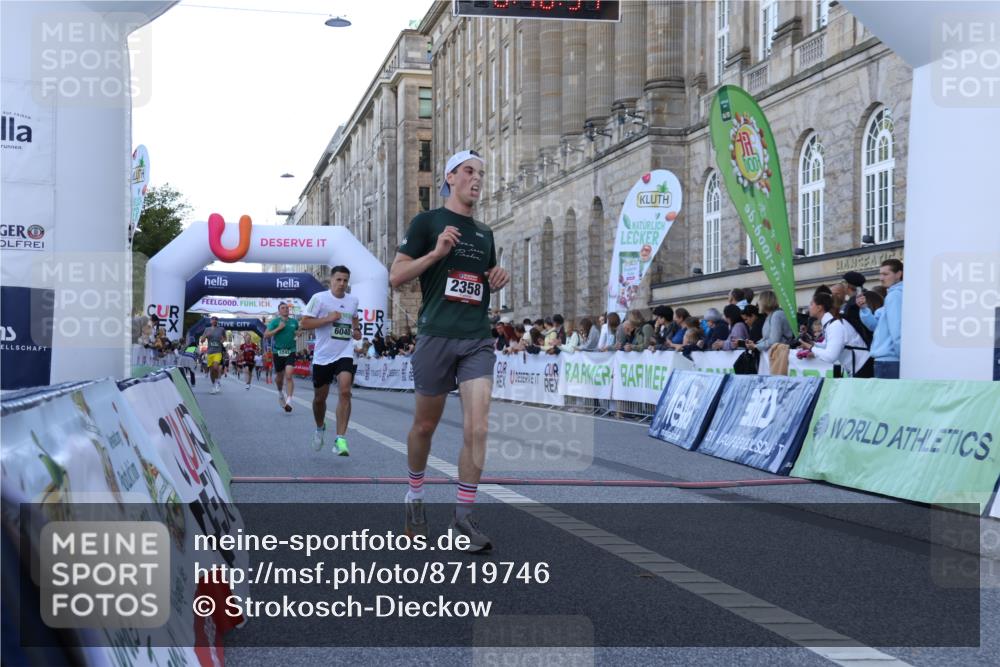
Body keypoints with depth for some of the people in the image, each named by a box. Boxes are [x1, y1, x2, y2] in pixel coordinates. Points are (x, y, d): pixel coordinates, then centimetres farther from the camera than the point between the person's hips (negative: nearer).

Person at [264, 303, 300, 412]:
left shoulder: (294, 321, 7)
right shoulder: (274, 321, -2)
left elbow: (299, 330, 29)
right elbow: (266, 335, -10)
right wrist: (278, 328, -17)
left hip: (290, 352, 0)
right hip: (278, 352, 0)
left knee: (289, 375, -17)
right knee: (279, 377, 13)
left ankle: (288, 401, -22)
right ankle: (280, 393, 44)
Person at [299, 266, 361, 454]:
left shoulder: (353, 301, 7)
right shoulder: (319, 298, -6)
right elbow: (303, 324, -10)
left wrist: (357, 330, 8)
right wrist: (328, 319, -19)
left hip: (345, 354, 1)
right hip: (323, 355, -1)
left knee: (345, 391, -20)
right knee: (319, 397, 12)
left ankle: (340, 439, -21)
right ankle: (320, 428, 42)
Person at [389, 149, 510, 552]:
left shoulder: (484, 233, 17)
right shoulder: (427, 222, 2)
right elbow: (396, 276, -4)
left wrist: (498, 279, 7)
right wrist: (437, 252, -16)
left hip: (478, 340, 3)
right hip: (437, 335, -3)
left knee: (477, 428, -10)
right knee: (425, 425, 9)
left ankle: (463, 517, -4)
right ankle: (415, 496, 33)